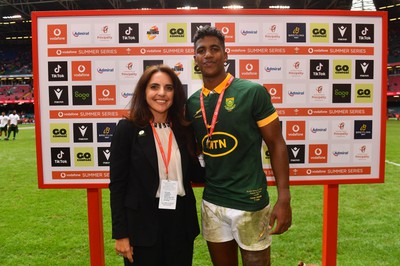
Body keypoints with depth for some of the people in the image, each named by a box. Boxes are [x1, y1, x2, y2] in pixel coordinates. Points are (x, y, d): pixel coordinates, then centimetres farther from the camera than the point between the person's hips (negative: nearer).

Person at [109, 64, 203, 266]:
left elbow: (193, 174, 9)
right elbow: (117, 184, -8)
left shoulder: (184, 129, 4)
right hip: (143, 223, -4)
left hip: (181, 221, 4)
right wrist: (120, 234, -9)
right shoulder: (128, 128, -8)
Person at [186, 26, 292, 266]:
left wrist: (284, 199, -13)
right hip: (212, 203, 5)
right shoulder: (192, 103, 4)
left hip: (250, 202, -4)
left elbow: (277, 145, -8)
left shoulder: (253, 92, -10)